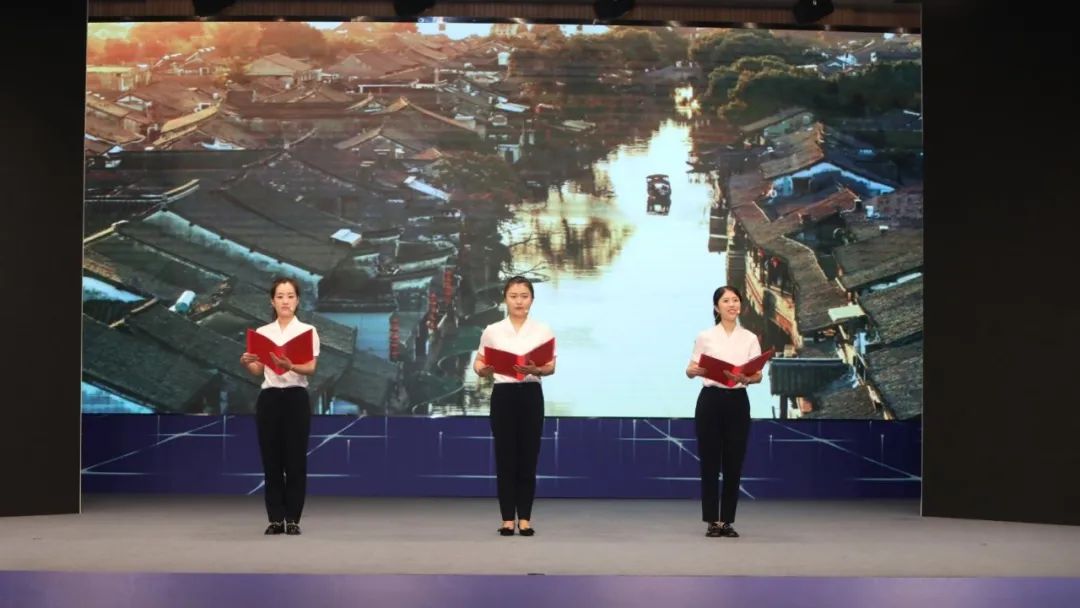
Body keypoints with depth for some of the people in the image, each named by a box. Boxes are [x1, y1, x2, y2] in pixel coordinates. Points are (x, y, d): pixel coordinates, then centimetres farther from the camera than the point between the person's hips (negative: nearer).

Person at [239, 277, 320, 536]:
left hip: (296, 399, -3)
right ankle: (276, 519, 12)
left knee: (295, 461, 0)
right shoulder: (262, 332, 8)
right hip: (269, 399, 3)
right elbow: (258, 371, 6)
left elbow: (311, 368, -13)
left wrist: (290, 366, -34)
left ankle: (293, 520, 8)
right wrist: (246, 363, -16)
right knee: (271, 461, 4)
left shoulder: (308, 331, -2)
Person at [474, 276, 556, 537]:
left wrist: (535, 370, -23)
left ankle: (525, 519, 11)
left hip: (531, 395, 0)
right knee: (505, 458, 2)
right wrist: (483, 370, -16)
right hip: (503, 395, 0)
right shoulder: (492, 331, 3)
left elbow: (551, 367, -2)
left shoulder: (543, 330, 2)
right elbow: (479, 363, 8)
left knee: (528, 459, 3)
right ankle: (508, 519, 10)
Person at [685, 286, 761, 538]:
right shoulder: (705, 337, 1)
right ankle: (712, 521, 9)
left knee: (733, 464, 4)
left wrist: (744, 378, -23)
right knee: (710, 462, 0)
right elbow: (691, 370, 3)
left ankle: (727, 521, 13)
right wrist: (696, 371, -21)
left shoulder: (750, 338, 5)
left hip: (737, 402, 2)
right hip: (710, 400, -2)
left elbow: (758, 375, -1)